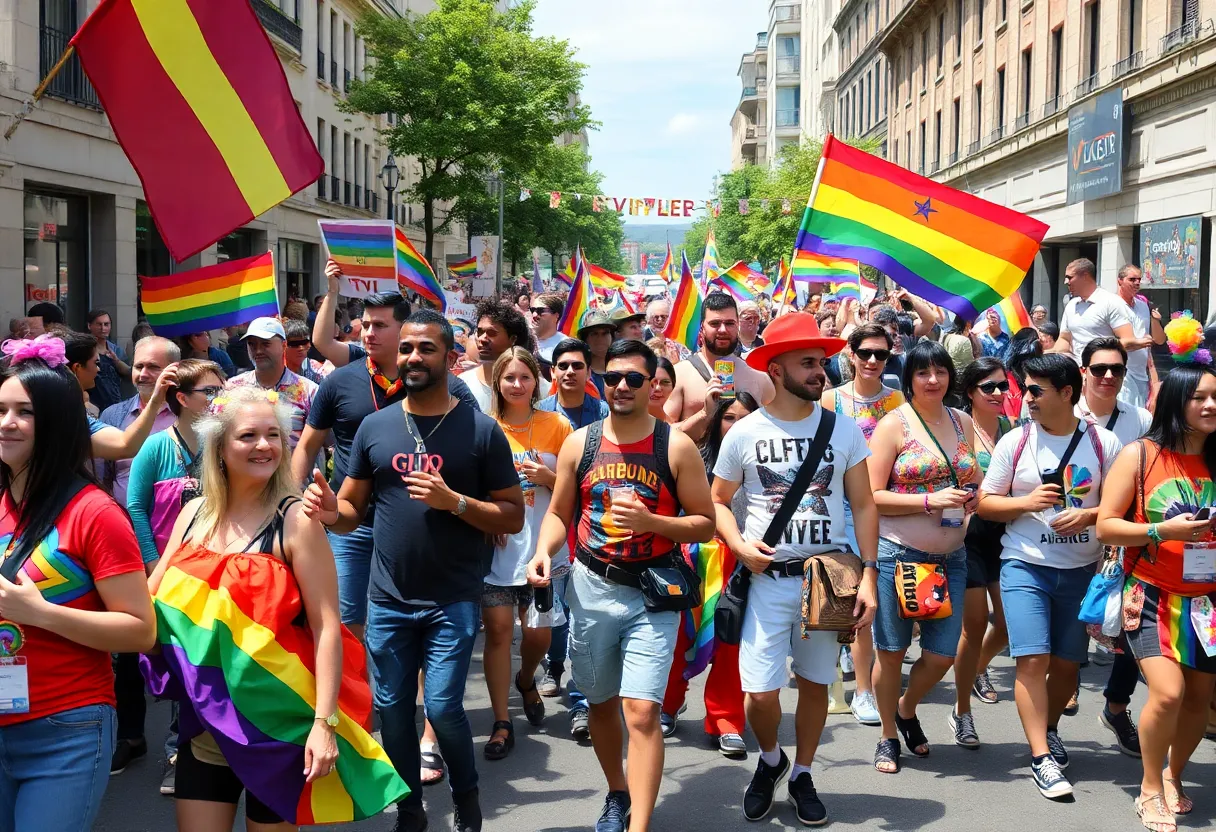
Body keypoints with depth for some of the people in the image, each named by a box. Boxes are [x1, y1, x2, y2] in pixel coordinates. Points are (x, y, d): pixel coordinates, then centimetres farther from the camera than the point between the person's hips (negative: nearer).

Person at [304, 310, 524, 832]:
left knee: (443, 708, -8)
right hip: (387, 600, 3)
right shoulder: (374, 426, 5)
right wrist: (330, 512, -15)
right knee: (393, 710, 10)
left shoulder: (481, 430, -4)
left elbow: (514, 516, -3)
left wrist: (455, 502, -19)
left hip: (453, 602, -3)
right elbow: (351, 511, 9)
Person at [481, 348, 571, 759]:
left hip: (542, 547, 0)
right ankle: (502, 723, 8)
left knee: (538, 632, 2)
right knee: (498, 629, -3)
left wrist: (547, 477, -14)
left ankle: (526, 680, 36)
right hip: (495, 545, 0)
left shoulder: (556, 425, 1)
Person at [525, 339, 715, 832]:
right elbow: (559, 513, 11)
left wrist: (649, 520, -20)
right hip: (591, 588, 4)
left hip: (653, 594, -3)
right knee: (602, 703, 17)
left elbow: (705, 524, -4)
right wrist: (544, 551, -10)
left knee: (642, 711, -14)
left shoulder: (676, 447, -6)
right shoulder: (579, 444, 2)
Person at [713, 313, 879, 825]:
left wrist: (868, 574, -6)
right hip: (767, 578, -1)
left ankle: (802, 775, 31)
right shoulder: (745, 433, -3)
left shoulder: (844, 430, 1)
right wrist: (740, 545, -12)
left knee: (815, 683, 10)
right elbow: (717, 502, 7)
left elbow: (863, 505, 3)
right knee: (761, 692, -6)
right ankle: (770, 759, 25)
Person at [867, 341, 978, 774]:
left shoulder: (963, 422, 10)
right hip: (898, 554, -5)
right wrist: (930, 500, -19)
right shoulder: (894, 425, -6)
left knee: (943, 654, 5)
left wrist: (973, 498, 0)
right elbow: (871, 496, -10)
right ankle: (889, 737, 25)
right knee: (892, 651, 5)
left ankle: (907, 711, 35)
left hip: (951, 556, 5)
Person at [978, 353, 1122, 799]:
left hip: (1082, 569, 1)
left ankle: (1050, 730, 36)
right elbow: (985, 503, 3)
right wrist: (1026, 502, -15)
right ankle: (1042, 758, -6)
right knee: (1032, 659, -11)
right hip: (1026, 565, -1)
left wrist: (1088, 515, -16)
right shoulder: (1015, 442, -1)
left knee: (1067, 661, 10)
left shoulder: (1103, 443, 0)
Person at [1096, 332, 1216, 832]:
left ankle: (1173, 775, 34)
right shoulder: (1139, 455, -7)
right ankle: (1150, 789, 6)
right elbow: (1105, 527, -8)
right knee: (1168, 692, -17)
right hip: (1153, 597, -4)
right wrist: (1161, 531, -20)